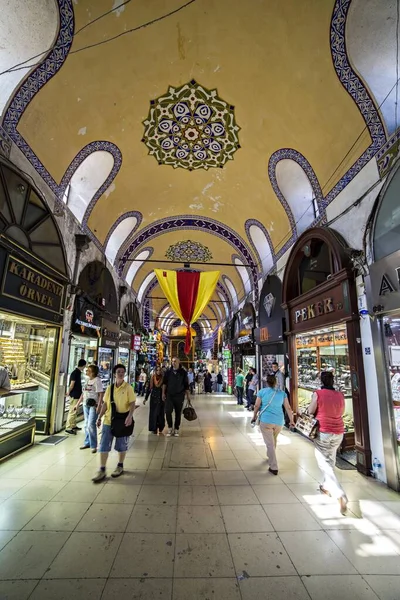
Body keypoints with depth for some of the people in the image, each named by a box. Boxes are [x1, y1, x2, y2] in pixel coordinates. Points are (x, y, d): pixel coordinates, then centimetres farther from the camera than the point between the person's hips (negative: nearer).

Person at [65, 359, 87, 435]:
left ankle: (73, 426, 29)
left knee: (74, 411, 18)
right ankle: (68, 428, 4)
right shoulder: (75, 373, -19)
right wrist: (69, 393, -6)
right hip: (74, 395, -9)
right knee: (72, 411, -3)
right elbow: (72, 385, -19)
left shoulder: (78, 372, 9)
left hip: (77, 395, 9)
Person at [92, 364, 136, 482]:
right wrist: (99, 417, 6)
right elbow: (105, 404, 10)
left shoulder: (128, 388, -8)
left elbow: (132, 403, -11)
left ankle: (120, 466, 32)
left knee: (121, 446, 12)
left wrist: (130, 416, -25)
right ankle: (102, 470, 18)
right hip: (108, 420, 3)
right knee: (104, 446, 4)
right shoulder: (110, 388, 3)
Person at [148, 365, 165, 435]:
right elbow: (149, 388, 0)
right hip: (154, 397, 0)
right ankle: (154, 428, 11)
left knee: (161, 412, 6)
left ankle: (160, 428, 22)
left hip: (161, 397, 0)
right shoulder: (152, 378, -3)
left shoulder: (163, 378, -3)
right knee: (154, 412, 2)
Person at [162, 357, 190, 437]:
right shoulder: (168, 371, 0)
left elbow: (186, 384, 2)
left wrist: (187, 395, 3)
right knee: (168, 411, -6)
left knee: (178, 413, 7)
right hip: (169, 395, 1)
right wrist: (163, 393, 1)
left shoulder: (183, 372, -3)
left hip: (179, 395, -1)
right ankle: (170, 428, 15)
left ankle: (176, 429, 22)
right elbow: (164, 383, 6)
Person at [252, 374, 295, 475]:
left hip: (266, 421, -4)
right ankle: (270, 457, 46)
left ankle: (274, 468, 0)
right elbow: (288, 408, 5)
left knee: (270, 444, 1)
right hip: (279, 421, 4)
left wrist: (254, 417, 13)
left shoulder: (262, 392, -1)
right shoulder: (282, 393, 6)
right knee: (273, 440, 26)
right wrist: (291, 421, 13)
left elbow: (257, 406, -1)